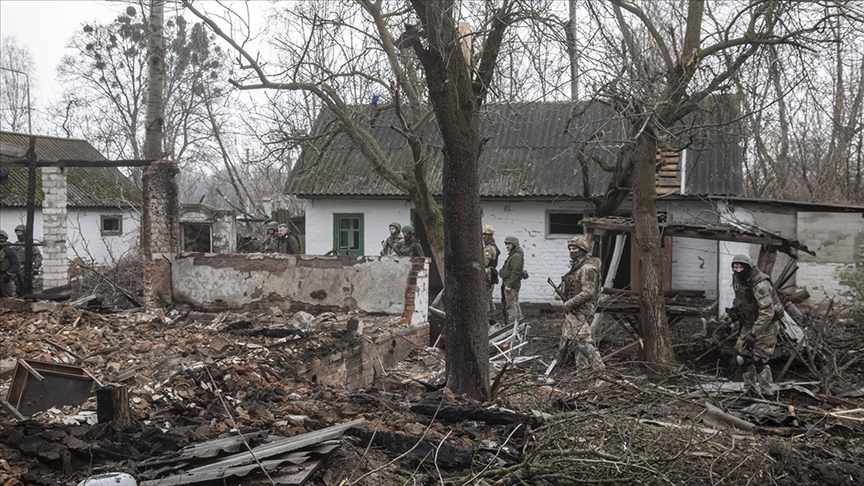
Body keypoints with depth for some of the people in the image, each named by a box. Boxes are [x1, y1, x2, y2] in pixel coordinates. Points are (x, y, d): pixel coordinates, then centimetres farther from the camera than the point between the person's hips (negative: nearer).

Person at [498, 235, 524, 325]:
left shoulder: (516, 256, -15)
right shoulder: (512, 255, 18)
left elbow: (515, 272, -21)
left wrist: (509, 285, -22)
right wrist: (507, 284, 20)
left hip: (512, 285, -11)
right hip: (513, 285, 11)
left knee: (511, 307, -11)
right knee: (515, 305, 16)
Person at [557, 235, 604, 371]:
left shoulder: (587, 268, -16)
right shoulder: (576, 266, 16)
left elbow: (587, 292, -23)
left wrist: (569, 303, -19)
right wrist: (561, 293, 10)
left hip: (581, 310, -11)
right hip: (574, 310, 11)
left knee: (582, 340, -16)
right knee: (568, 338, 16)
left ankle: (597, 367, -15)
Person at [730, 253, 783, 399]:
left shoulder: (760, 284, -31)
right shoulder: (737, 278, -3)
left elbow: (767, 312, -35)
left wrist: (754, 334, -37)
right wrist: (734, 309, 6)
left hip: (766, 324, -8)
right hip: (749, 323, 8)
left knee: (759, 360, -10)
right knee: (742, 356, 7)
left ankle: (766, 395, 2)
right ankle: (752, 391, 20)